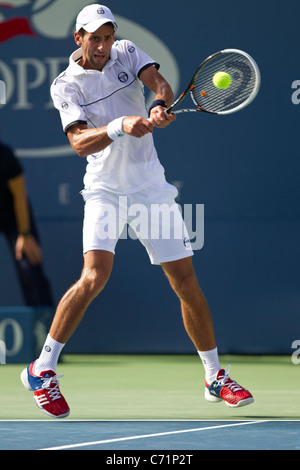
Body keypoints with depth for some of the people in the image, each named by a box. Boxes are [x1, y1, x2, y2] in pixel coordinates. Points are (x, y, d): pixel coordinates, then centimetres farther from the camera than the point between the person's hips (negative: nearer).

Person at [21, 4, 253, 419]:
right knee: (95, 276, -23)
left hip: (151, 187, 4)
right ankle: (42, 370, -11)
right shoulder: (66, 86, -7)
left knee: (186, 280, 4)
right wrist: (121, 126, -38)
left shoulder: (127, 53, 4)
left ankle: (215, 378, 17)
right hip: (105, 189, -4)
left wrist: (161, 104, -36)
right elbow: (80, 142, -20)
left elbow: (158, 81, -13)